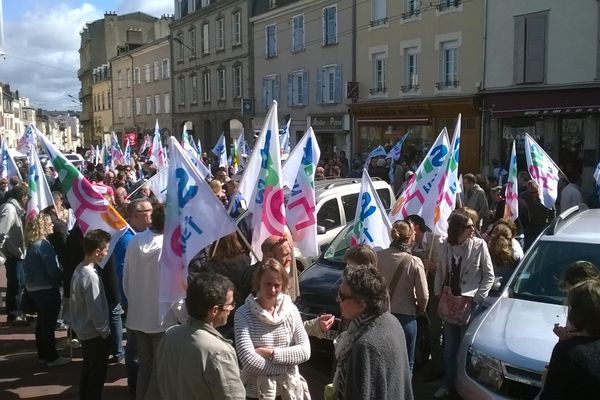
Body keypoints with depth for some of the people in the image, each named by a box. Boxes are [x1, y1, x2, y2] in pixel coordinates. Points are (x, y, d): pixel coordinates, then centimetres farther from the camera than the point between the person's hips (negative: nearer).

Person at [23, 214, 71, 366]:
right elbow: (53, 270, -22)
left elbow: (27, 267, 15)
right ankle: (52, 357, 10)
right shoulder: (44, 244, -20)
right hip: (47, 289, -9)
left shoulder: (32, 244, 8)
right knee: (49, 324, 1)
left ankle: (43, 354, 27)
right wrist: (64, 276, -6)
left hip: (34, 288, 9)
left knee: (42, 322, 18)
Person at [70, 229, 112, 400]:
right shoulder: (91, 277, -26)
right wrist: (105, 331, -10)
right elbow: (95, 310, -23)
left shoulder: (78, 270, 1)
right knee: (97, 374, 5)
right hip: (94, 334, -9)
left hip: (83, 331, 9)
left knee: (87, 370, 21)